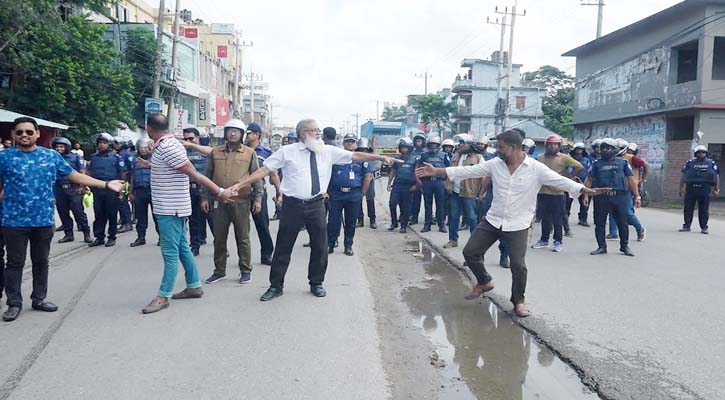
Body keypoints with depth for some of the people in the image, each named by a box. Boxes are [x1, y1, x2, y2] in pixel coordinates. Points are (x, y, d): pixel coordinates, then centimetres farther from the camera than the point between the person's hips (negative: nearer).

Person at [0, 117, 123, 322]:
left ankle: (39, 299, 26)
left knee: (41, 261, 13)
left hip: (44, 220, 2)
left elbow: (75, 175, 5)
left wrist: (106, 184, 1)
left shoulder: (51, 156, 3)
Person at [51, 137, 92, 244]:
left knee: (79, 212, -5)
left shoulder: (75, 158, 5)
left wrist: (82, 186, -7)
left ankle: (86, 234, 0)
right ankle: (68, 234, 16)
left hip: (74, 188, -3)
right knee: (63, 213, 7)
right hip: (59, 189, 3)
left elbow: (82, 173, 3)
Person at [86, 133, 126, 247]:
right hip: (97, 189, 4)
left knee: (112, 215, 3)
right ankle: (99, 237, 16)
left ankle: (112, 237, 12)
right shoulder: (94, 157, 11)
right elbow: (88, 171, 17)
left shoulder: (115, 156, -1)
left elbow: (123, 172, -1)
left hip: (111, 190, -4)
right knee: (99, 214, 8)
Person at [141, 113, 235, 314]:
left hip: (170, 209, -10)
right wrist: (148, 165, 41)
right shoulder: (166, 145, 10)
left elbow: (195, 174, -21)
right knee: (182, 248, 15)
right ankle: (194, 286, 23)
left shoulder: (167, 147, -20)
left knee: (170, 253, -3)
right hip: (171, 207, 10)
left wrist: (219, 191, -21)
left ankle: (163, 296, 3)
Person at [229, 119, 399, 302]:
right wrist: (240, 184, -11)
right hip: (292, 204, -2)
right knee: (283, 247, 6)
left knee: (320, 246, 10)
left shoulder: (328, 151, 5)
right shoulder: (287, 151, -3)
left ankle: (316, 284, 29)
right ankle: (275, 286, 20)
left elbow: (355, 155, 5)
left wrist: (381, 157, 0)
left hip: (316, 204, 3)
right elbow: (264, 170, -5)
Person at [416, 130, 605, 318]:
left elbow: (561, 181, -15)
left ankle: (518, 301, 20)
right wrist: (435, 171, -4)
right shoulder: (495, 164, -2)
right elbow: (467, 171, -1)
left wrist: (587, 190, -28)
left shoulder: (536, 168, -11)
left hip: (517, 225, -4)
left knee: (518, 264, -5)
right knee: (470, 252, 3)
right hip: (492, 220, 4)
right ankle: (484, 282, 30)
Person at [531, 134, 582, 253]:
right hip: (543, 193, 4)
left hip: (557, 193, -4)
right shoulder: (541, 158, 9)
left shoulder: (564, 158, -3)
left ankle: (558, 242, 10)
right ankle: (544, 240, 23)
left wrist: (566, 177, -7)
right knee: (545, 218, 13)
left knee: (558, 220, 2)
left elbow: (579, 167, -5)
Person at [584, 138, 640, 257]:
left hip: (620, 197, -1)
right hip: (601, 197, 1)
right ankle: (602, 247, 13)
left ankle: (624, 246, 19)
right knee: (599, 223, 3)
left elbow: (631, 180, 7)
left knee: (622, 222, 5)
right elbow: (589, 180, 7)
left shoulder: (622, 162, 9)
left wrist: (637, 196, 1)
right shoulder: (597, 164, 11)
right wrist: (586, 195, -4)